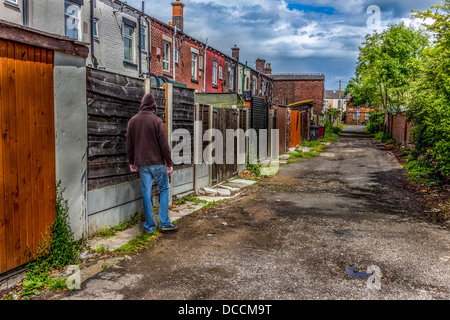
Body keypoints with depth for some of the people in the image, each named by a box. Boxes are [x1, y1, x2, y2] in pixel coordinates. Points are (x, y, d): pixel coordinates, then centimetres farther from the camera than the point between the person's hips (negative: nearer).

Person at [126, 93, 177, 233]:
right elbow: (164, 144, -9)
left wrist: (132, 162, 19)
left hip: (142, 163, 4)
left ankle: (149, 226, 12)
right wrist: (169, 163, -4)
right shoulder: (157, 121, -8)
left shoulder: (132, 121, 5)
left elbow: (129, 144, 10)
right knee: (164, 190, 10)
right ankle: (164, 222, 8)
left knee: (146, 194, 7)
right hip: (157, 162, -4)